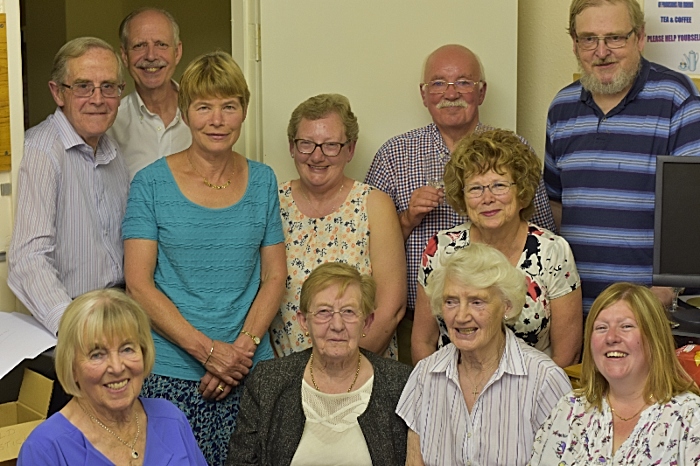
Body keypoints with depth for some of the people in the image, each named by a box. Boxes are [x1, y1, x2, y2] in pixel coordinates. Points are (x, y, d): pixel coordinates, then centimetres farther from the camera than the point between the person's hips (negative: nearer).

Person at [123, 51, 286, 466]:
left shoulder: (262, 181, 8)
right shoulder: (152, 183, -1)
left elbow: (274, 276, 8)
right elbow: (139, 283, -5)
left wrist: (242, 347, -7)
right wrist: (208, 350, -12)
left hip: (250, 371, 2)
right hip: (171, 373, -2)